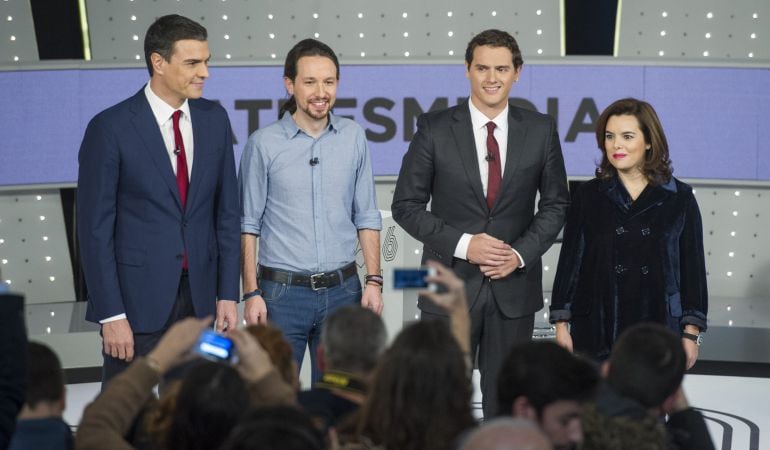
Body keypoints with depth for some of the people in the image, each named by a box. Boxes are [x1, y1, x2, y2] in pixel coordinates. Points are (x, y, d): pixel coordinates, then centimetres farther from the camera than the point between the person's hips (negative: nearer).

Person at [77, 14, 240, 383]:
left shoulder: (214, 119, 5)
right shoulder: (110, 128, -9)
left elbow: (227, 211, 10)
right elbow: (94, 228, -9)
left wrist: (228, 294, 5)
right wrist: (110, 315, -12)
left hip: (200, 297, 4)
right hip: (137, 298, -4)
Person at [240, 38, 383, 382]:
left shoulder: (353, 138, 6)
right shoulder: (264, 143, -2)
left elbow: (366, 217, 9)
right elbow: (248, 225, -1)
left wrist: (373, 280, 1)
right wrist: (251, 293, -7)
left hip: (341, 289, 3)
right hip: (283, 291, -2)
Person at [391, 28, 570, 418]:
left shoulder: (540, 130, 2)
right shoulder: (435, 129, -3)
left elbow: (555, 203, 8)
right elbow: (406, 205, -2)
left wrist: (521, 253, -7)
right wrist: (463, 244, -14)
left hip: (514, 286, 2)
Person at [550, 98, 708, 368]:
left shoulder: (679, 199, 4)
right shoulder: (588, 196, 6)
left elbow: (693, 267, 5)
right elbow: (570, 261, 7)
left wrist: (691, 333, 1)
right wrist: (562, 324, 2)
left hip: (658, 329, 0)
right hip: (597, 333, 1)